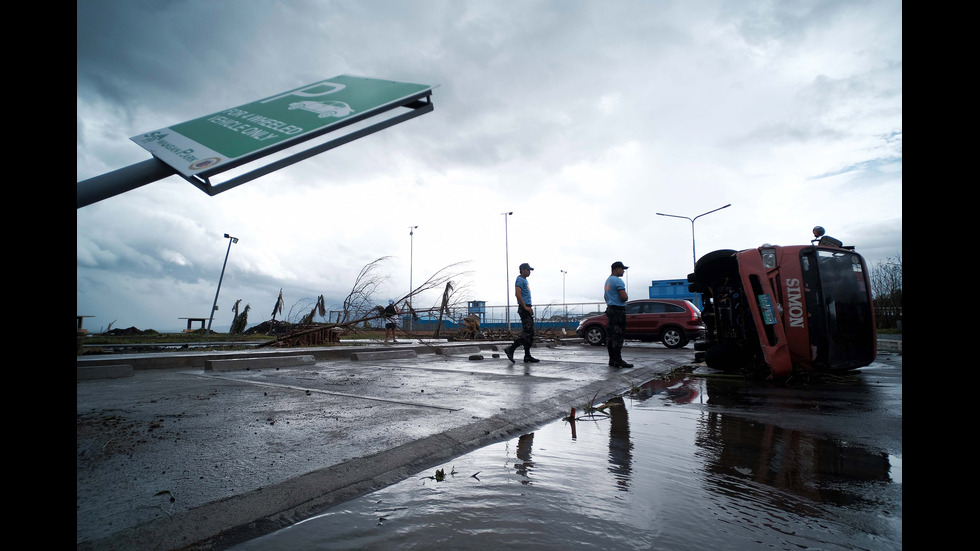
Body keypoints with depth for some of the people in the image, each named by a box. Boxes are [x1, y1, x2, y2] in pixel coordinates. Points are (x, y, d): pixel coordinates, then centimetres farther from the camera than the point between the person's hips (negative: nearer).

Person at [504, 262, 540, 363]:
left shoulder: (525, 280, 22)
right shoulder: (520, 280, -9)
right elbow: (518, 294, -21)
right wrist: (525, 307, -23)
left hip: (526, 308, 10)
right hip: (523, 308, -10)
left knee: (530, 332, 7)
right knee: (527, 332, -13)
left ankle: (527, 357, 8)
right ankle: (510, 349, -9)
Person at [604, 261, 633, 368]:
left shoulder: (608, 280, 19)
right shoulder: (618, 280, -13)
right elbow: (624, 297, -20)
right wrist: (626, 298, 0)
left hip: (610, 309, 10)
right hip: (618, 310, -10)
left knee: (611, 336, 8)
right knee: (618, 336, -10)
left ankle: (612, 360, 11)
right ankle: (618, 360, -11)